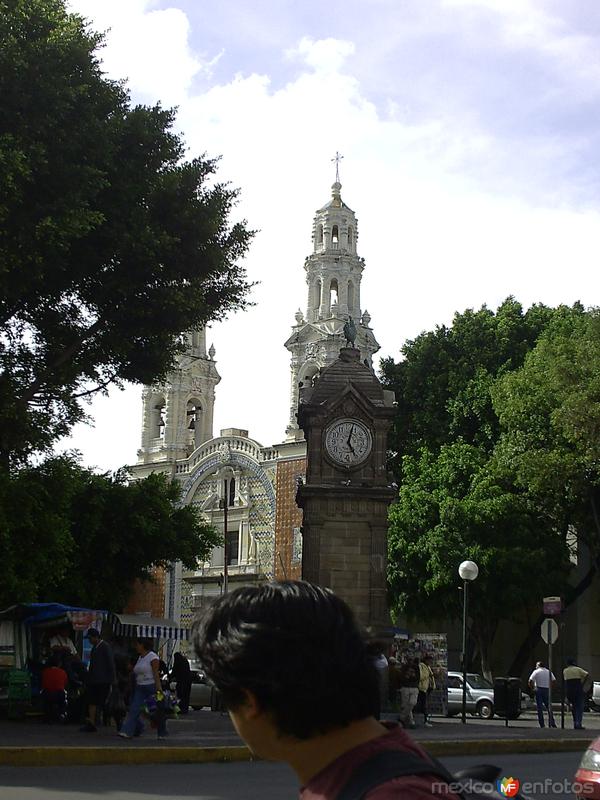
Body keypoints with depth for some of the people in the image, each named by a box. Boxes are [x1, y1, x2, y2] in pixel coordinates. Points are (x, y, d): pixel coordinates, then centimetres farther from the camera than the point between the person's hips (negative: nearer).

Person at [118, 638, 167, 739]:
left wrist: (158, 688, -20)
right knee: (134, 709, -6)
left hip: (151, 687, -7)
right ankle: (127, 732, -9)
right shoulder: (140, 657, 14)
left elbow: (156, 674, -15)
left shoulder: (152, 657, -10)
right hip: (140, 688, 7)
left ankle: (162, 734, 18)